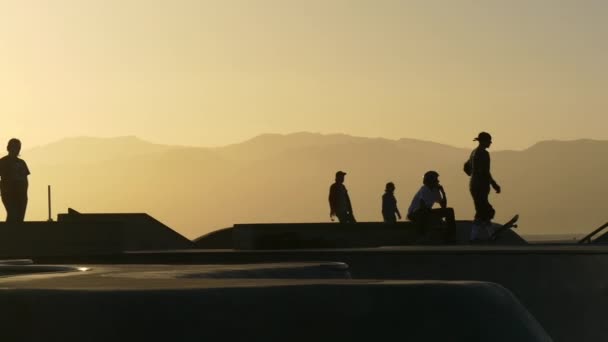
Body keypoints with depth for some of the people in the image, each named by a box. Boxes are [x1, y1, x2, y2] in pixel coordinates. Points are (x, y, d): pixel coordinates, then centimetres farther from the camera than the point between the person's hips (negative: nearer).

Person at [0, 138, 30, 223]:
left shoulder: (21, 162, 15)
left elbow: (25, 179, 14)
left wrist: (25, 192, 4)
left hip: (21, 194, 5)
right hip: (9, 194, -5)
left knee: (20, 217, 1)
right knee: (12, 215, -19)